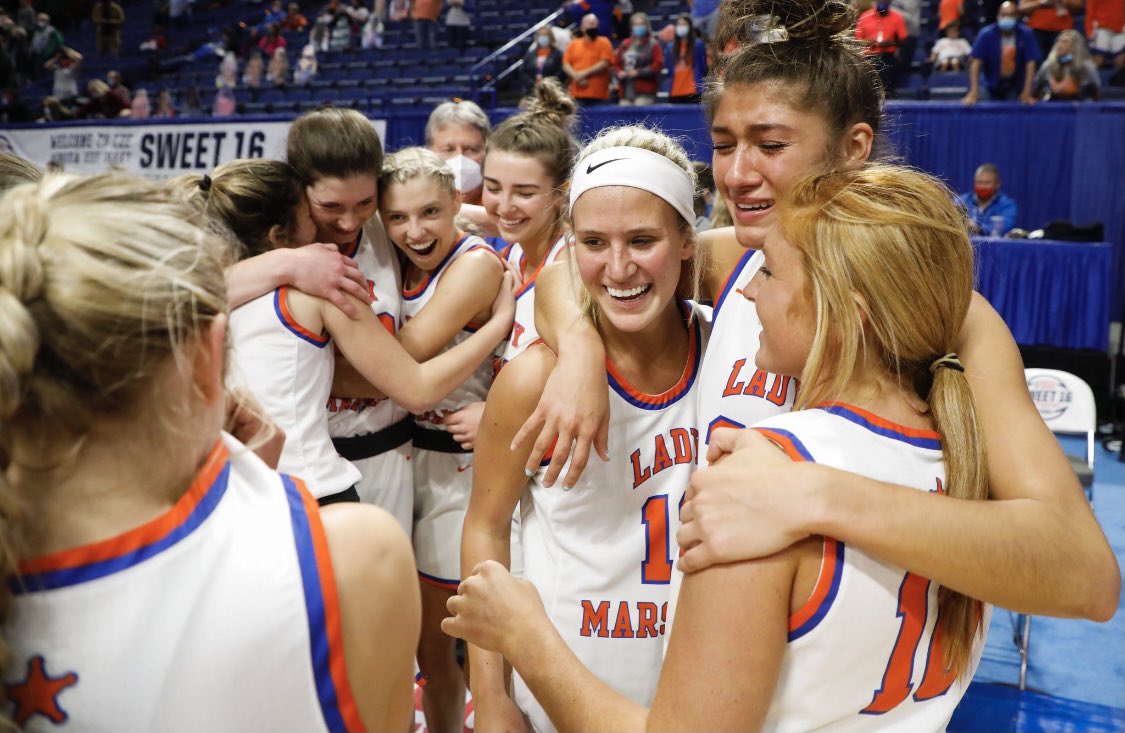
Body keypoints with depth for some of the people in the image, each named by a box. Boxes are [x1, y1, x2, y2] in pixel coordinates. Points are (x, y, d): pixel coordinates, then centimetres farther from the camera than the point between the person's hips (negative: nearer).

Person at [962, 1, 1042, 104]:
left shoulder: (1026, 34, -15)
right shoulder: (986, 34, -17)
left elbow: (1031, 63, -17)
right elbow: (976, 62, -22)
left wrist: (1027, 92, -24)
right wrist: (973, 92, -29)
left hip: (1017, 84, 0)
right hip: (994, 84, 0)